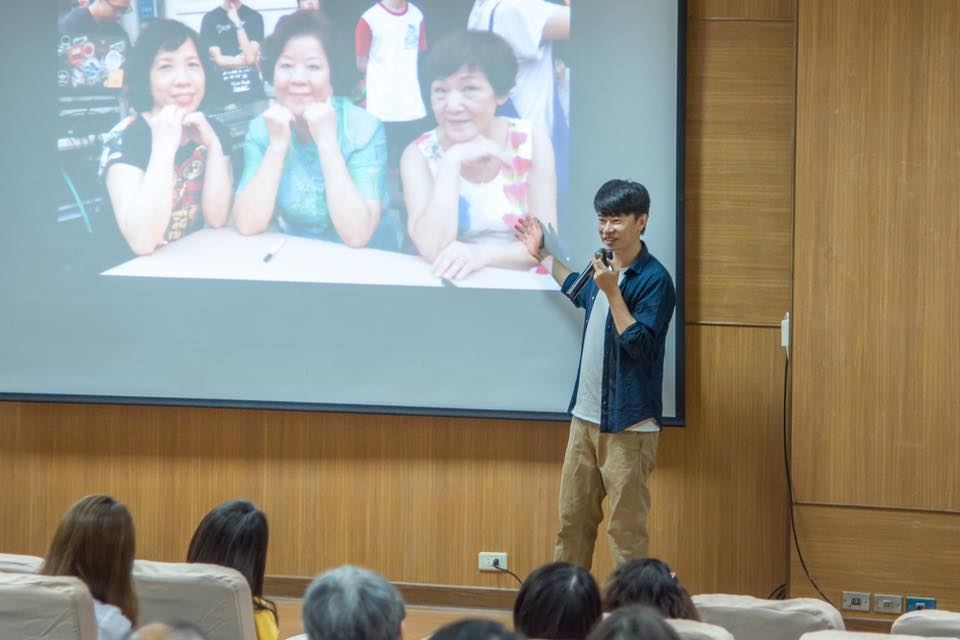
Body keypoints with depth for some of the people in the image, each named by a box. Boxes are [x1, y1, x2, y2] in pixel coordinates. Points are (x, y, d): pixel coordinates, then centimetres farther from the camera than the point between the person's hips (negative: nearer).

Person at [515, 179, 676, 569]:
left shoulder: (654, 279, -14)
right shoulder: (604, 269, 10)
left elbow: (638, 344, -22)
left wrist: (612, 292, -25)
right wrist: (545, 255, 36)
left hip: (628, 424, -8)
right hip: (586, 417, 8)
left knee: (626, 528, -5)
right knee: (572, 519, 12)